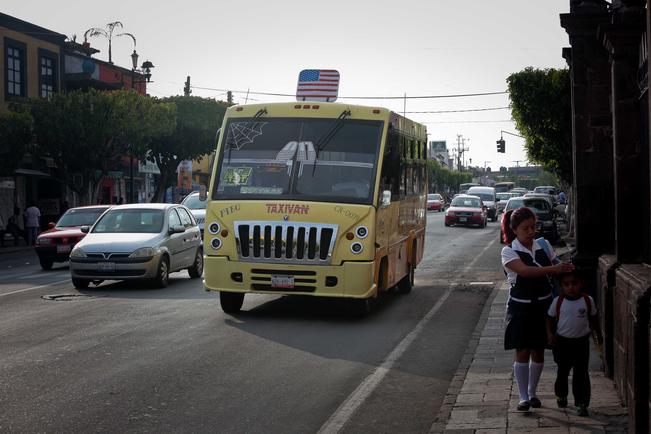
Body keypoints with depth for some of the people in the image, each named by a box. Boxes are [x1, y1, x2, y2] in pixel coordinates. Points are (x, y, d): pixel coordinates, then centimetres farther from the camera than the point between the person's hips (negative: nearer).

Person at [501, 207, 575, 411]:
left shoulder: (543, 246, 4)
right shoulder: (509, 252, -9)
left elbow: (557, 269, 10)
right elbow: (525, 271, -26)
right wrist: (553, 269, -37)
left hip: (543, 304, 3)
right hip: (521, 307, -3)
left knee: (538, 352, 9)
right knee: (522, 352, -3)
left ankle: (532, 392, 24)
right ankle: (523, 397, 5)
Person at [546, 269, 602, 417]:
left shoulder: (588, 300, -6)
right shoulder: (558, 302, -8)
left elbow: (593, 318, 8)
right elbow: (550, 318, 3)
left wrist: (598, 334, 15)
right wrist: (550, 334, -9)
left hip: (581, 342, -1)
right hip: (562, 341, 1)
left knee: (581, 374, -1)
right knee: (562, 371, 15)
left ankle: (582, 403, 4)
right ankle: (561, 395, 38)